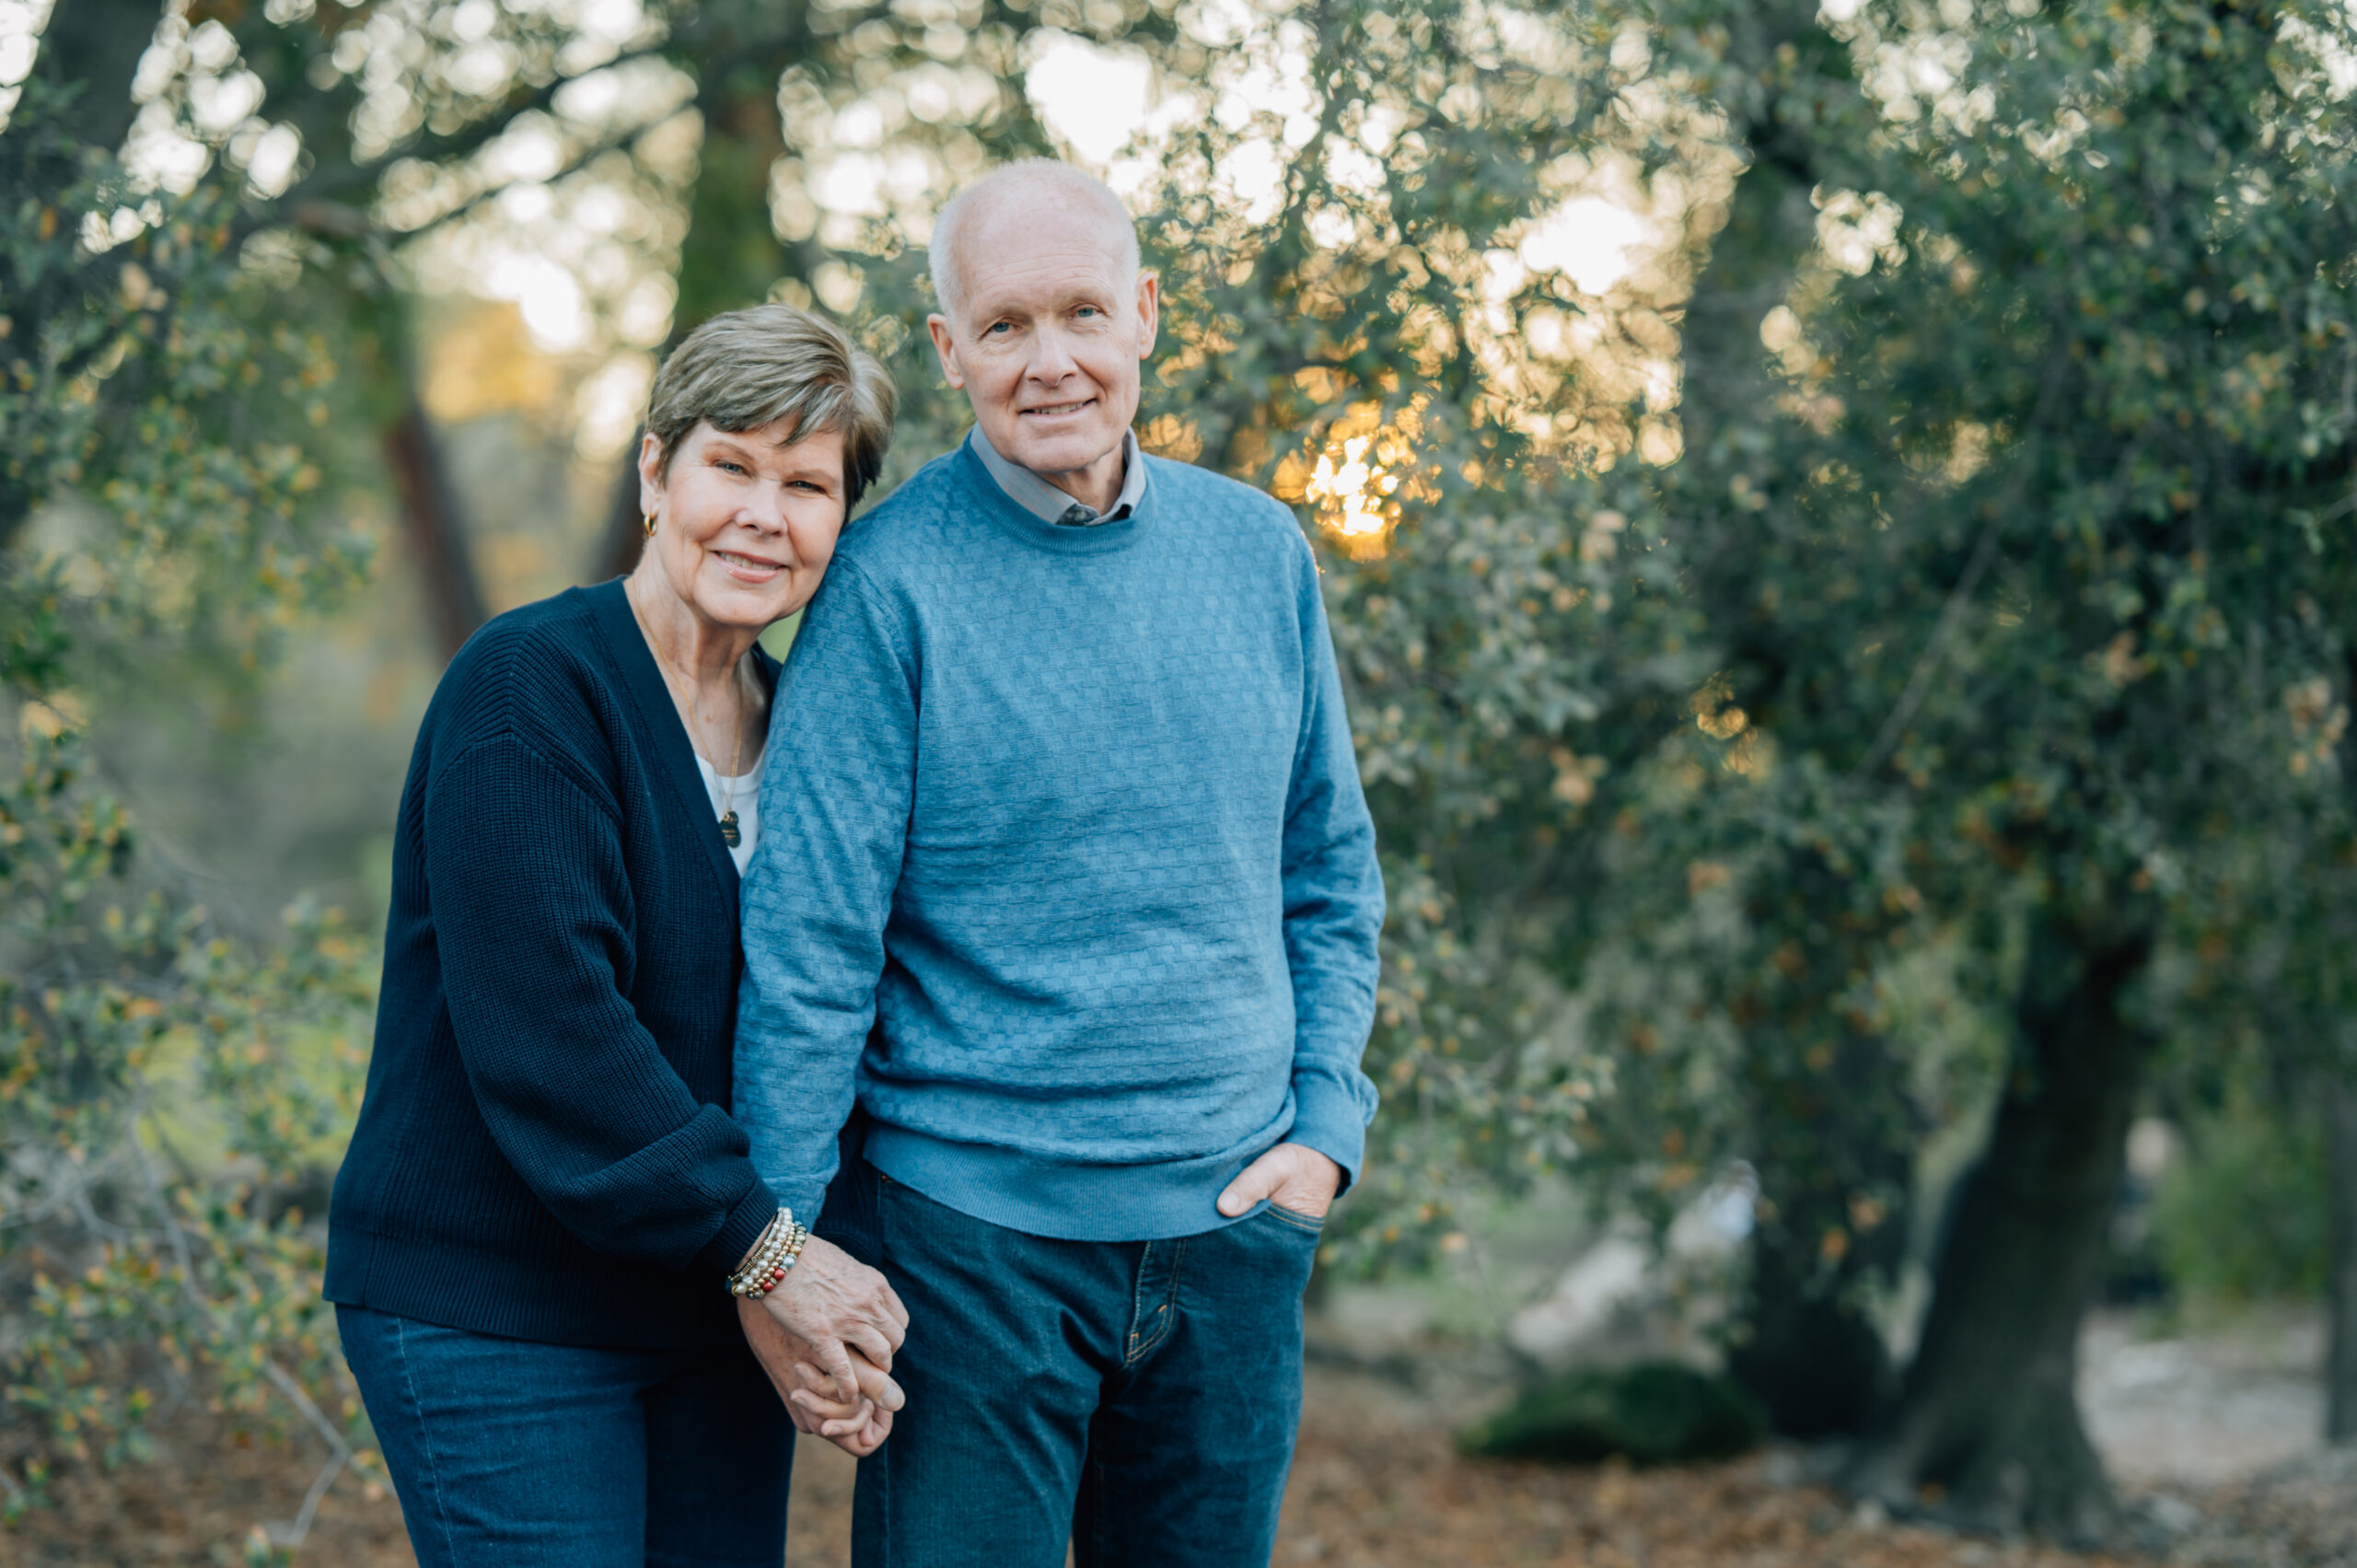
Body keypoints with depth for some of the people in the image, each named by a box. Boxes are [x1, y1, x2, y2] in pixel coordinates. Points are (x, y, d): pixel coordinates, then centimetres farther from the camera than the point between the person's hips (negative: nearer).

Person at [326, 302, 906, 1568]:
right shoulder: (527, 687, -13)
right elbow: (542, 1026, -22)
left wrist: (808, 1294, -8)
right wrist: (757, 1249, -20)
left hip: (716, 1319, 7)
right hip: (490, 1311, -7)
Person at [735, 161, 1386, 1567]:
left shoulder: (1261, 552, 5)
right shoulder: (893, 583, -10)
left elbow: (1331, 871, 14)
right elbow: (808, 938, -9)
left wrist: (1328, 1122, 4)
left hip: (1233, 1227, 5)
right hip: (974, 1233, -4)